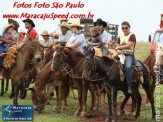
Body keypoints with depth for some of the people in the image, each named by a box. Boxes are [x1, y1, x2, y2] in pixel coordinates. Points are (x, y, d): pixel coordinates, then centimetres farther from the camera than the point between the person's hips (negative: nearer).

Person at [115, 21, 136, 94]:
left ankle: (129, 86, -33)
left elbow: (128, 45, -8)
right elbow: (117, 46, 14)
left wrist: (118, 47, -2)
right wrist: (118, 50, -10)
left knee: (128, 67, -35)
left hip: (129, 55, -6)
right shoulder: (120, 37, 21)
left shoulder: (132, 35, 3)